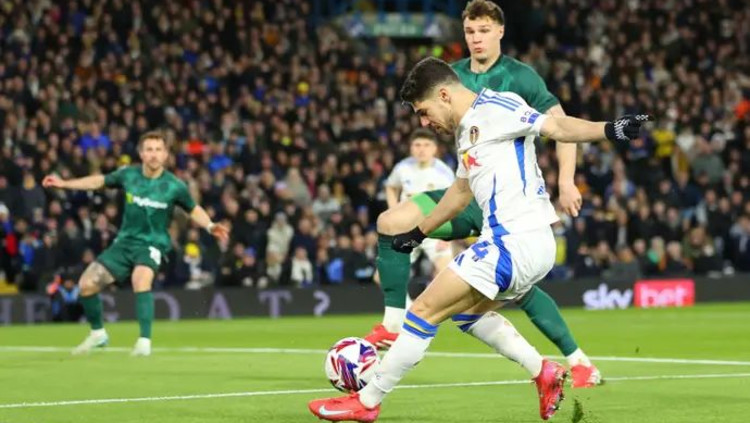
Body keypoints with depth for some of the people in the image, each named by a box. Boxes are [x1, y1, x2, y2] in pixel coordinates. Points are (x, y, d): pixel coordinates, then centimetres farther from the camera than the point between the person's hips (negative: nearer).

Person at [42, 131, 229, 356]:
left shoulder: (174, 186, -13)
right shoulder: (128, 175, -6)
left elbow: (194, 210, 3)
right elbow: (100, 181, 12)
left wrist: (210, 226, -15)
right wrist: (64, 183, 11)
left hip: (152, 244, -4)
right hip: (125, 242, 4)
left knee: (141, 279, -36)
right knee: (86, 284, -3)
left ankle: (144, 341, -32)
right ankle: (98, 334, 24)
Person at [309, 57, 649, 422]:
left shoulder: (493, 108, -9)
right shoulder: (467, 129, 20)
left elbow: (555, 126, -20)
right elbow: (462, 191, 35)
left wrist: (608, 129, -36)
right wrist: (419, 232, 44)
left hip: (515, 242, -10)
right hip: (531, 243, 10)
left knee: (425, 310, -5)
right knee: (466, 312, 28)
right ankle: (543, 372, 18)